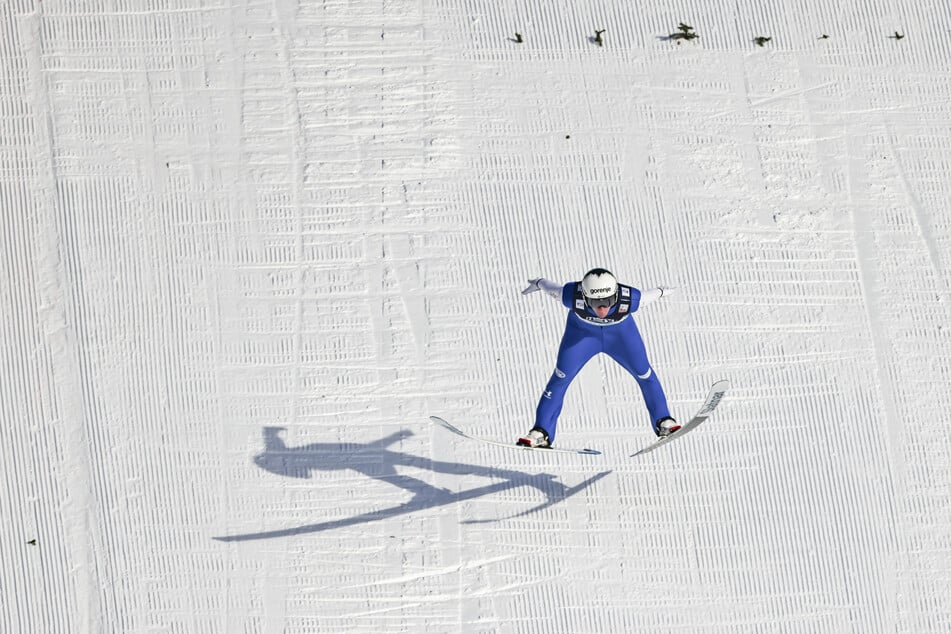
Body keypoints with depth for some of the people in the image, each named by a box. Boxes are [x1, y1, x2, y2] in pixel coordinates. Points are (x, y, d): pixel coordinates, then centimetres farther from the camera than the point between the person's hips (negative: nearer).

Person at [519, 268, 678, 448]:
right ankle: (541, 432, 1)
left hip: (619, 331, 1)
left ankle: (663, 421, 19)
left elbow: (650, 295, -16)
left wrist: (661, 292, 6)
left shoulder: (629, 299, -40)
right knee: (561, 377, -8)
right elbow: (553, 288, -18)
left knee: (643, 372, -1)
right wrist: (538, 283, 3)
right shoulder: (573, 296, -40)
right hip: (582, 331, 0)